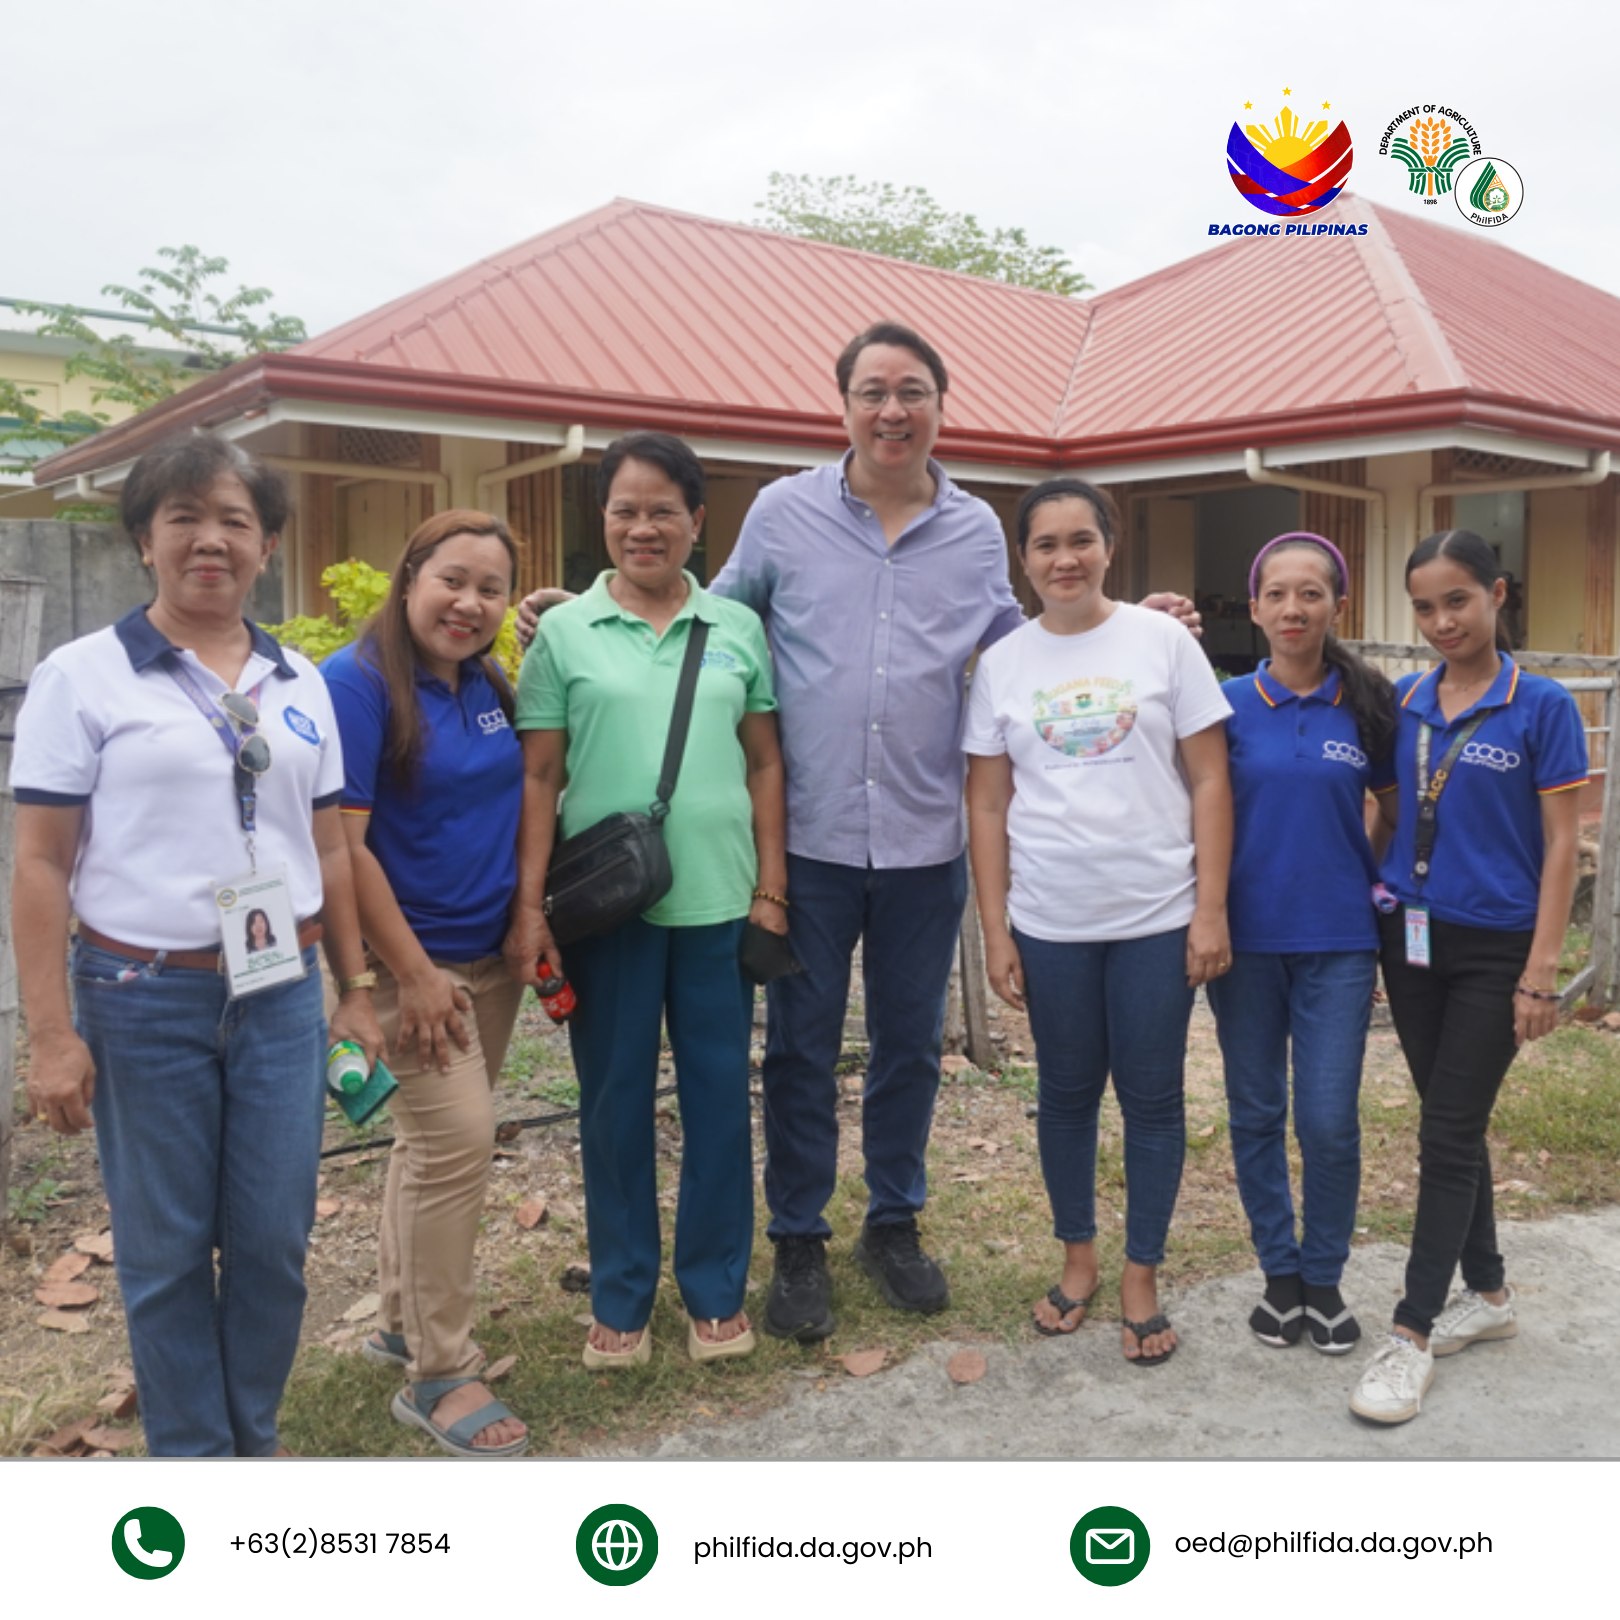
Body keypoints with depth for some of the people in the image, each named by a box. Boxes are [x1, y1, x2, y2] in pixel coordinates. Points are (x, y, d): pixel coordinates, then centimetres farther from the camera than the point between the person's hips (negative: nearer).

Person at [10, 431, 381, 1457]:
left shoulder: (300, 683, 8)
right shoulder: (83, 675, -4)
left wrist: (356, 990, 11)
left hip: (279, 998, 3)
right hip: (142, 1000, -3)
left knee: (275, 1241, 8)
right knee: (167, 1250, 8)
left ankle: (256, 1441, 30)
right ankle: (194, 1458, 27)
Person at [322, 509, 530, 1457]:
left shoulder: (488, 686, 6)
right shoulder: (358, 682, -15)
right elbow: (342, 843, -18)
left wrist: (528, 922, 6)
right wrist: (413, 972, -17)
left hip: (491, 952, 7)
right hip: (412, 956, -7)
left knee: (441, 1135, 15)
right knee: (457, 1138, -11)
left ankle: (406, 1320, 32)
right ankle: (440, 1375, 2)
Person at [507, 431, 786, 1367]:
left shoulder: (738, 628, 5)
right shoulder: (564, 632, 1)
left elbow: (765, 765, 8)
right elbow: (539, 779, 0)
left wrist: (771, 888, 3)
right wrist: (529, 905, -5)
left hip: (717, 902, 1)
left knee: (719, 1095, 10)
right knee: (615, 1099, 10)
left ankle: (718, 1288, 27)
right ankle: (621, 1297, 26)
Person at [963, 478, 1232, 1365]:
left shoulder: (1164, 641, -1)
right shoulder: (1002, 663, 3)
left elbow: (1209, 783, -1)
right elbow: (987, 805, 4)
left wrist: (1211, 910, -6)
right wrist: (995, 930, 0)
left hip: (1156, 918, -1)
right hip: (1049, 923, 1)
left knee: (1152, 1097, 7)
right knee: (1066, 1091, 13)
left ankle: (1141, 1277, 23)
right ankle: (1078, 1257, 32)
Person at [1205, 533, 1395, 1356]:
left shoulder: (1367, 707, 1)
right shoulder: (1227, 704, -1)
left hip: (1338, 941, 0)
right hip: (1247, 939, 0)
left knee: (1329, 1119, 0)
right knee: (1256, 1114, 10)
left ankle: (1324, 1278, 21)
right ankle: (1279, 1271, 27)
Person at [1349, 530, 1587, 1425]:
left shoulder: (1542, 707, -8)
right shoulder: (1404, 703, 4)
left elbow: (1559, 847, -8)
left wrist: (1541, 973, -12)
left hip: (1494, 948, -5)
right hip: (1412, 938, 5)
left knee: (1449, 1133, -3)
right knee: (1452, 1124, 14)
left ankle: (1412, 1334, 6)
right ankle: (1488, 1292, 31)